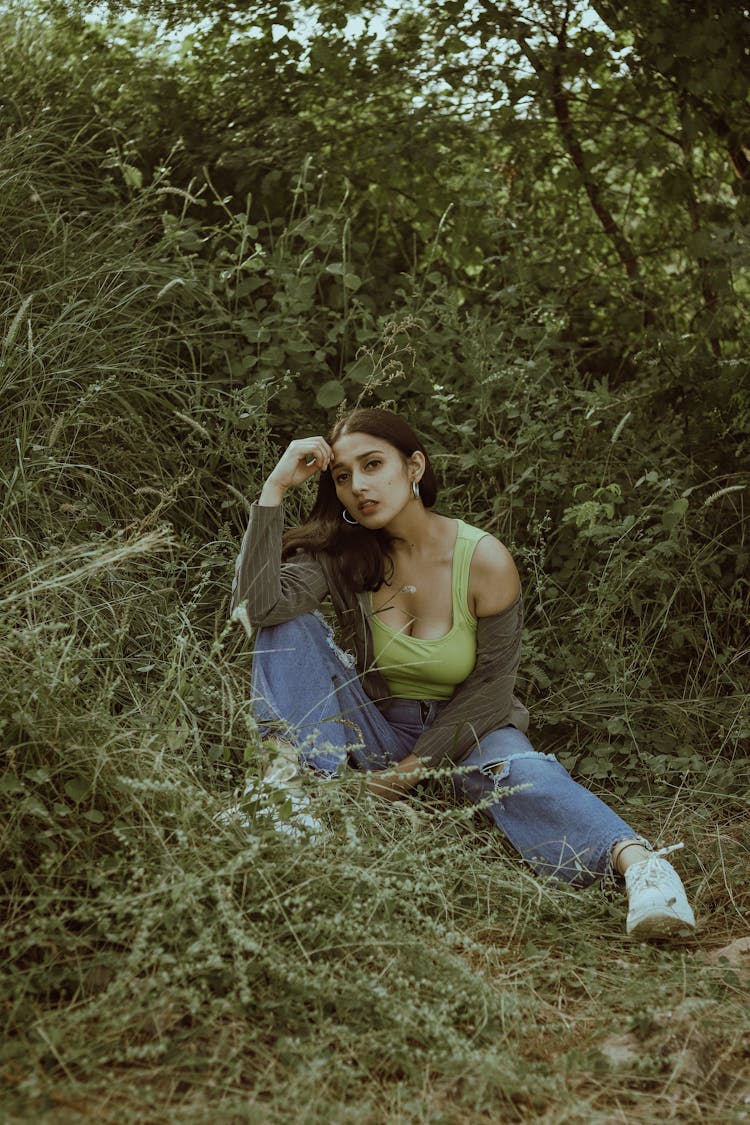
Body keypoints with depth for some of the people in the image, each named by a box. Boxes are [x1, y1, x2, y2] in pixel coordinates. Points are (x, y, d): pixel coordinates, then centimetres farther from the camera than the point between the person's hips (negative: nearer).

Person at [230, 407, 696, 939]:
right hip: (373, 728, 3)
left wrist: (419, 763, -14)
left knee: (514, 769, -38)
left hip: (464, 730, -3)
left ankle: (635, 860, -59)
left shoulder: (485, 560, -16)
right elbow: (258, 604, -27)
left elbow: (490, 686, -9)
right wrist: (275, 487, -27)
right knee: (293, 629, -18)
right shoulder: (341, 554, -9)